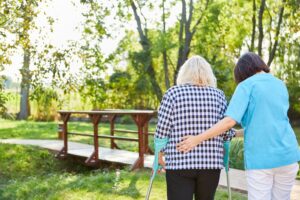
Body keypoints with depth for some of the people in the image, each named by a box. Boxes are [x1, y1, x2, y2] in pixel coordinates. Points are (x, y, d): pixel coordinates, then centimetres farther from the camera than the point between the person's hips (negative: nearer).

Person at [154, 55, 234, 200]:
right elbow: (226, 131, 0)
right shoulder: (218, 95, 5)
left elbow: (162, 129, -2)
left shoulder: (173, 93, 0)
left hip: (178, 162, -2)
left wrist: (159, 154, 12)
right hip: (211, 162, 3)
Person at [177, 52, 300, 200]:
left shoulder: (247, 85, -2)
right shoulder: (281, 85, 15)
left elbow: (230, 121, -16)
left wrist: (198, 139, -13)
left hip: (260, 158, -5)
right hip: (287, 155, 5)